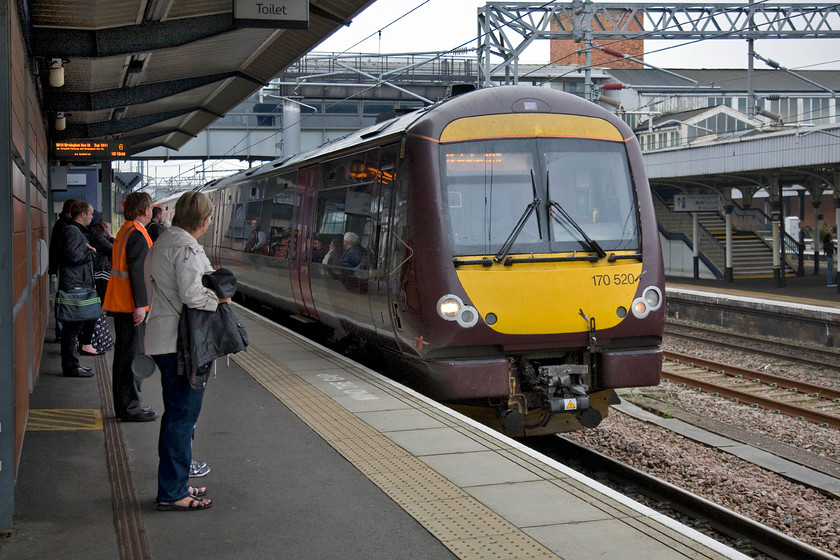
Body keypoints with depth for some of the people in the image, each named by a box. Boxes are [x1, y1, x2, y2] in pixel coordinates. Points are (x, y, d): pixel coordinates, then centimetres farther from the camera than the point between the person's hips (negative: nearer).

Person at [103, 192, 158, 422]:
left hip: (119, 304, 10)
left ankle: (123, 404, 22)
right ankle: (130, 407, -1)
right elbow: (137, 271, -21)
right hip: (131, 305, -10)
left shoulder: (124, 231, 16)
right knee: (133, 354, -5)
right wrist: (140, 304, -22)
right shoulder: (138, 235, -16)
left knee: (124, 353, 15)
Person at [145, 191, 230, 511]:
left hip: (164, 339, 10)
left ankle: (175, 485, 26)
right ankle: (172, 493, 2)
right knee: (182, 416, -4)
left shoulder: (163, 242, 15)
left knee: (177, 414, 17)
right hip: (180, 343, -10)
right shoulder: (186, 247, -16)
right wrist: (219, 298, -7)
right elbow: (192, 295, -25)